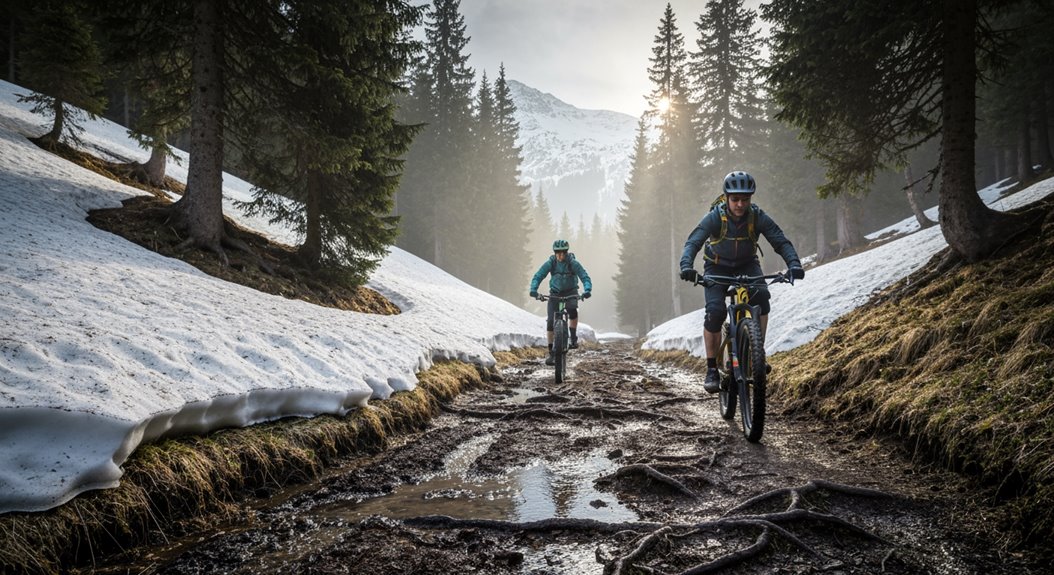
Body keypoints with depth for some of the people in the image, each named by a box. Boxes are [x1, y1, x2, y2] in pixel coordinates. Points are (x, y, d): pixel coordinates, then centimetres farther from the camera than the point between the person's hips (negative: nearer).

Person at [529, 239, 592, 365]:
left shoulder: (573, 263, -20)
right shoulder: (550, 263, -16)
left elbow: (585, 277, -25)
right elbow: (538, 276, -18)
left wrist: (587, 290, -44)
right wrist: (533, 289, -37)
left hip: (570, 292, -1)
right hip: (555, 292, 1)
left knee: (573, 310, -33)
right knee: (550, 321, -11)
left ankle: (574, 338, -10)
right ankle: (551, 352, -2)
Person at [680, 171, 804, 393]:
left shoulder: (758, 217, -21)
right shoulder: (715, 217, -25)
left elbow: (781, 241, -25)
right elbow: (693, 242, -35)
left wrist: (794, 264, -45)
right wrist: (687, 266, -55)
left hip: (747, 265, 2)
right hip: (717, 267, -1)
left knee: (761, 295, -28)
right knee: (715, 311, -22)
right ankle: (712, 369, -9)